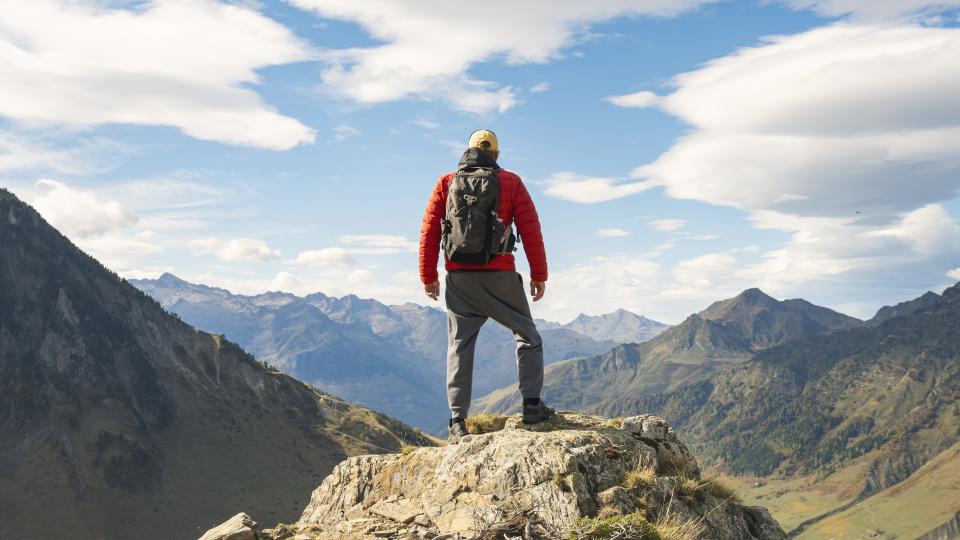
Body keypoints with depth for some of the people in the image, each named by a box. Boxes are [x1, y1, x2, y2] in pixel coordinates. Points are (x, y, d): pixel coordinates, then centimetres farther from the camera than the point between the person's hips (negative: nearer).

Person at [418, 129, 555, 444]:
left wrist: (428, 276, 9)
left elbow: (429, 231, 3)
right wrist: (539, 275, 3)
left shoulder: (446, 183, 8)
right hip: (500, 276, -2)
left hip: (459, 279, 2)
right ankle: (532, 405, 9)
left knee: (459, 347, 7)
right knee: (527, 336, 15)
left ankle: (458, 423, 5)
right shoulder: (511, 183, 4)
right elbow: (531, 230, -2)